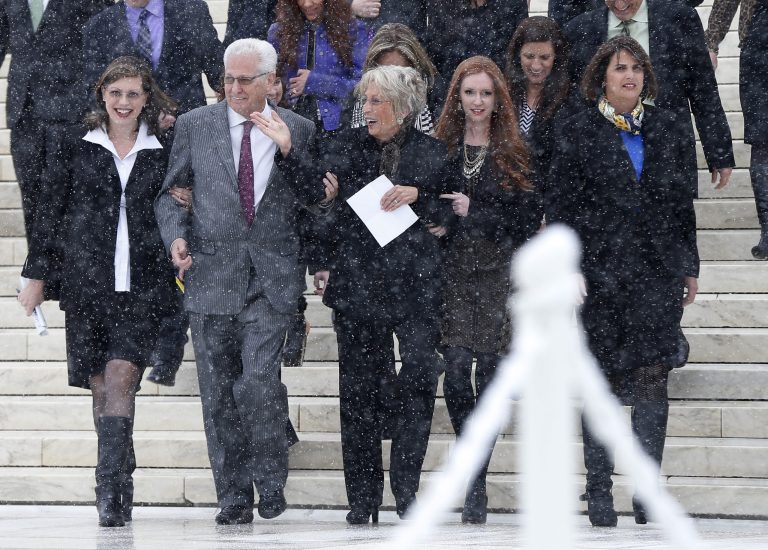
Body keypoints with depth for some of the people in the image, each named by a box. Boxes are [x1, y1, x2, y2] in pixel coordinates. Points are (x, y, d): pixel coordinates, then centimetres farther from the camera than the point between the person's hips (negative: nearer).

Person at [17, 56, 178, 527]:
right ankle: (121, 483, 16)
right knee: (102, 385, 4)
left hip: (142, 285, -1)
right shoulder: (77, 148, 8)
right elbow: (51, 210, 10)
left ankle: (110, 485, -18)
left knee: (121, 377, -15)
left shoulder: (162, 154, 8)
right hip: (87, 282, 1)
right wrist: (37, 273, 9)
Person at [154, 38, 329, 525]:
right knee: (219, 396, 4)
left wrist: (288, 151, -9)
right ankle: (233, 497, 14)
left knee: (258, 381, -17)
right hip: (211, 275, 2)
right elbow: (171, 193, 13)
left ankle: (270, 478, 3)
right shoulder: (195, 126, 7)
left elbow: (316, 197, 5)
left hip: (272, 278, -2)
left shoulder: (298, 130, 7)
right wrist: (176, 235, -5)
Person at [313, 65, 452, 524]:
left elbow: (452, 216, 8)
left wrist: (418, 197, -9)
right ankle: (363, 499, 8)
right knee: (360, 391, 2)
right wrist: (322, 266, 5)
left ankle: (405, 485, -3)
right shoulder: (344, 147, 9)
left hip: (416, 284, -1)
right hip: (357, 284, 1)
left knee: (421, 373, -15)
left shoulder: (433, 152, 6)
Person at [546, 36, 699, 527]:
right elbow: (560, 205, 0)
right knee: (604, 380, 1)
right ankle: (599, 488, 8)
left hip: (658, 272, 2)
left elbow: (682, 201, 15)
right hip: (601, 274, -2)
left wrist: (690, 266, 13)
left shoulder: (668, 129, 11)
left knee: (653, 379, -3)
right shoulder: (579, 132, 2)